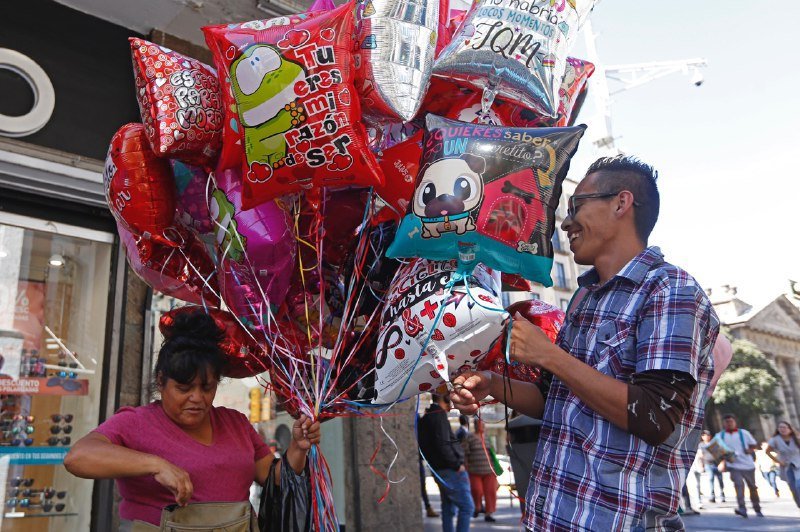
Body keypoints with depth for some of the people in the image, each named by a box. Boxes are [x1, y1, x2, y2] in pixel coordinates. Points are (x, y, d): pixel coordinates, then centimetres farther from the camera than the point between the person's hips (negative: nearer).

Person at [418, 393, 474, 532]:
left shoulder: (428, 416, 15)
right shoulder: (439, 415, -14)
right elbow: (443, 444, -23)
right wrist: (457, 464, -15)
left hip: (439, 470, 10)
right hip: (450, 470, -10)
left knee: (448, 508, 13)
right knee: (467, 507, -7)